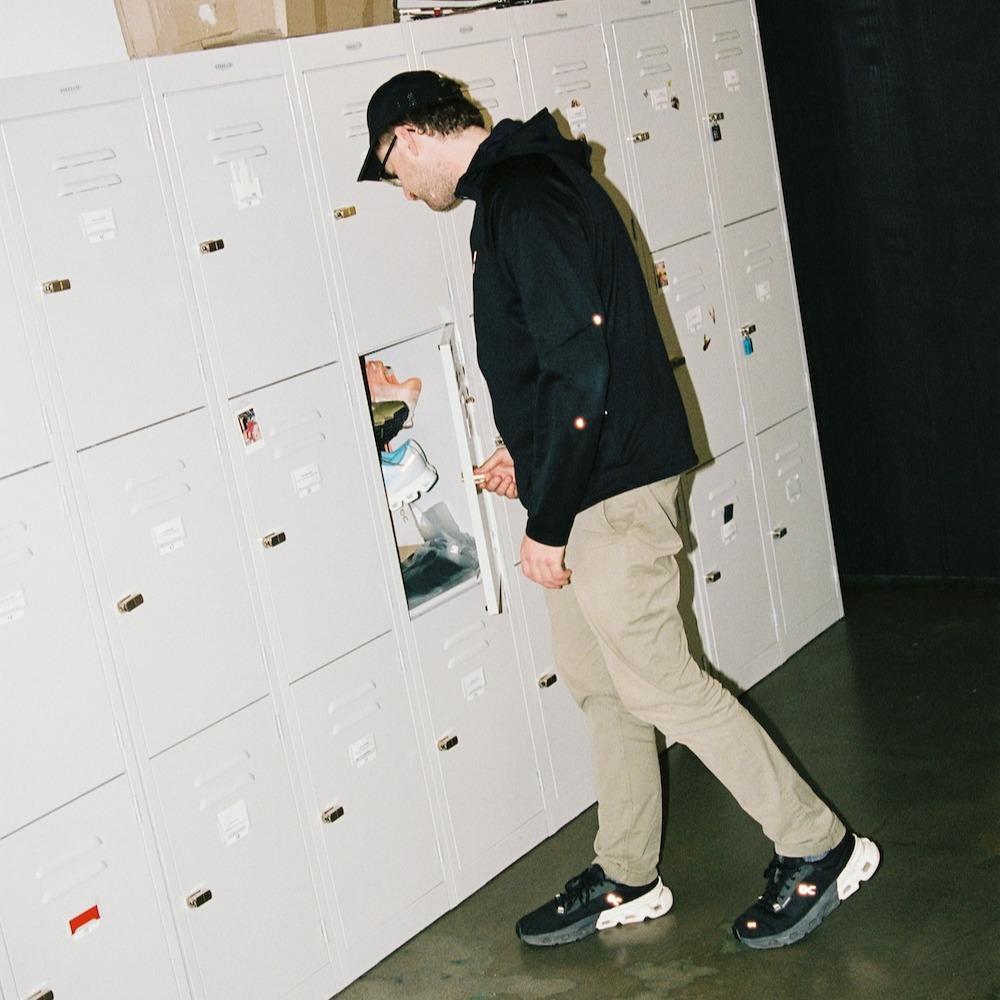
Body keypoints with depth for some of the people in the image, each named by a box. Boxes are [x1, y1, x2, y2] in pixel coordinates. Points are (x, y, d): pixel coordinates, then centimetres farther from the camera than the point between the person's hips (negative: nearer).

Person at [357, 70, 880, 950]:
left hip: (610, 489, -10)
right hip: (589, 485, 10)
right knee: (599, 678, 15)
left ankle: (818, 849, 11)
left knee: (656, 680, -2)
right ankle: (626, 879, 28)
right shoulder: (518, 188, 14)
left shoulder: (524, 200, -19)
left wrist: (547, 520, -21)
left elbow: (580, 366, -25)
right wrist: (531, 452, 19)